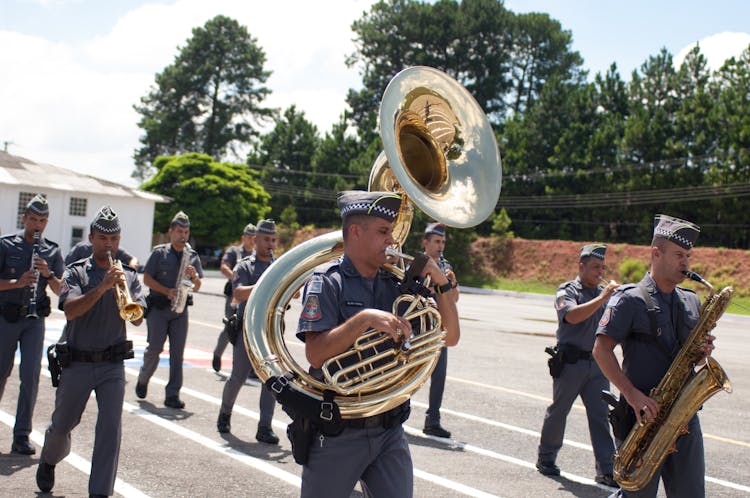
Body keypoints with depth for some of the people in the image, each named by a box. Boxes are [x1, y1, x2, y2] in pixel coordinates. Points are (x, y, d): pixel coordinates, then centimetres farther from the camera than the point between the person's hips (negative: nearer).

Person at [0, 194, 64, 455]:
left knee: (31, 375, -7)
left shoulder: (52, 251, 5)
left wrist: (48, 274, -16)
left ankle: (21, 436, -2)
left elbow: (61, 290, 2)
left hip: (34, 319, 1)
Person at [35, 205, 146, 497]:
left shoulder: (128, 276, 6)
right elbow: (71, 310, -19)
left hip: (113, 365, 1)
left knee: (111, 427, -10)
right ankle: (48, 462, 46)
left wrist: (123, 290, -19)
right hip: (77, 363, -1)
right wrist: (102, 288, -30)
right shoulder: (76, 273, -2)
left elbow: (137, 319, -3)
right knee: (62, 424, 15)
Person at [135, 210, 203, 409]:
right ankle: (143, 379, 25)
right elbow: (147, 279, -3)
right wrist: (167, 291, -14)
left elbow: (197, 287, 10)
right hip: (158, 308, -3)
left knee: (177, 352, -2)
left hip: (180, 310, 3)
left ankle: (173, 395, 1)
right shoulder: (159, 253, 1)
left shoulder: (192, 256, 11)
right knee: (155, 348, -4)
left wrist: (194, 276, -12)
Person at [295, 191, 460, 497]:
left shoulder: (395, 284, 6)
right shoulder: (327, 281, -8)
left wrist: (442, 284, -5)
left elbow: (450, 337, 7)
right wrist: (364, 319, -28)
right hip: (337, 434, -4)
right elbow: (315, 355, -19)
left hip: (390, 432, 4)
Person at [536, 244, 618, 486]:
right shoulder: (567, 291, -5)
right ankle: (546, 457, 25)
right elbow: (572, 316, -25)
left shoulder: (603, 292, 13)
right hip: (570, 363, -5)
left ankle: (606, 470, -1)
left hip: (597, 363, 5)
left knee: (600, 415, 0)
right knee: (558, 411, 7)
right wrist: (601, 298, -30)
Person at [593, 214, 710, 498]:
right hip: (642, 417, -6)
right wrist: (632, 394, -19)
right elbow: (601, 349, -11)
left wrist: (703, 350, -2)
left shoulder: (691, 302, 14)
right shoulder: (630, 299, -6)